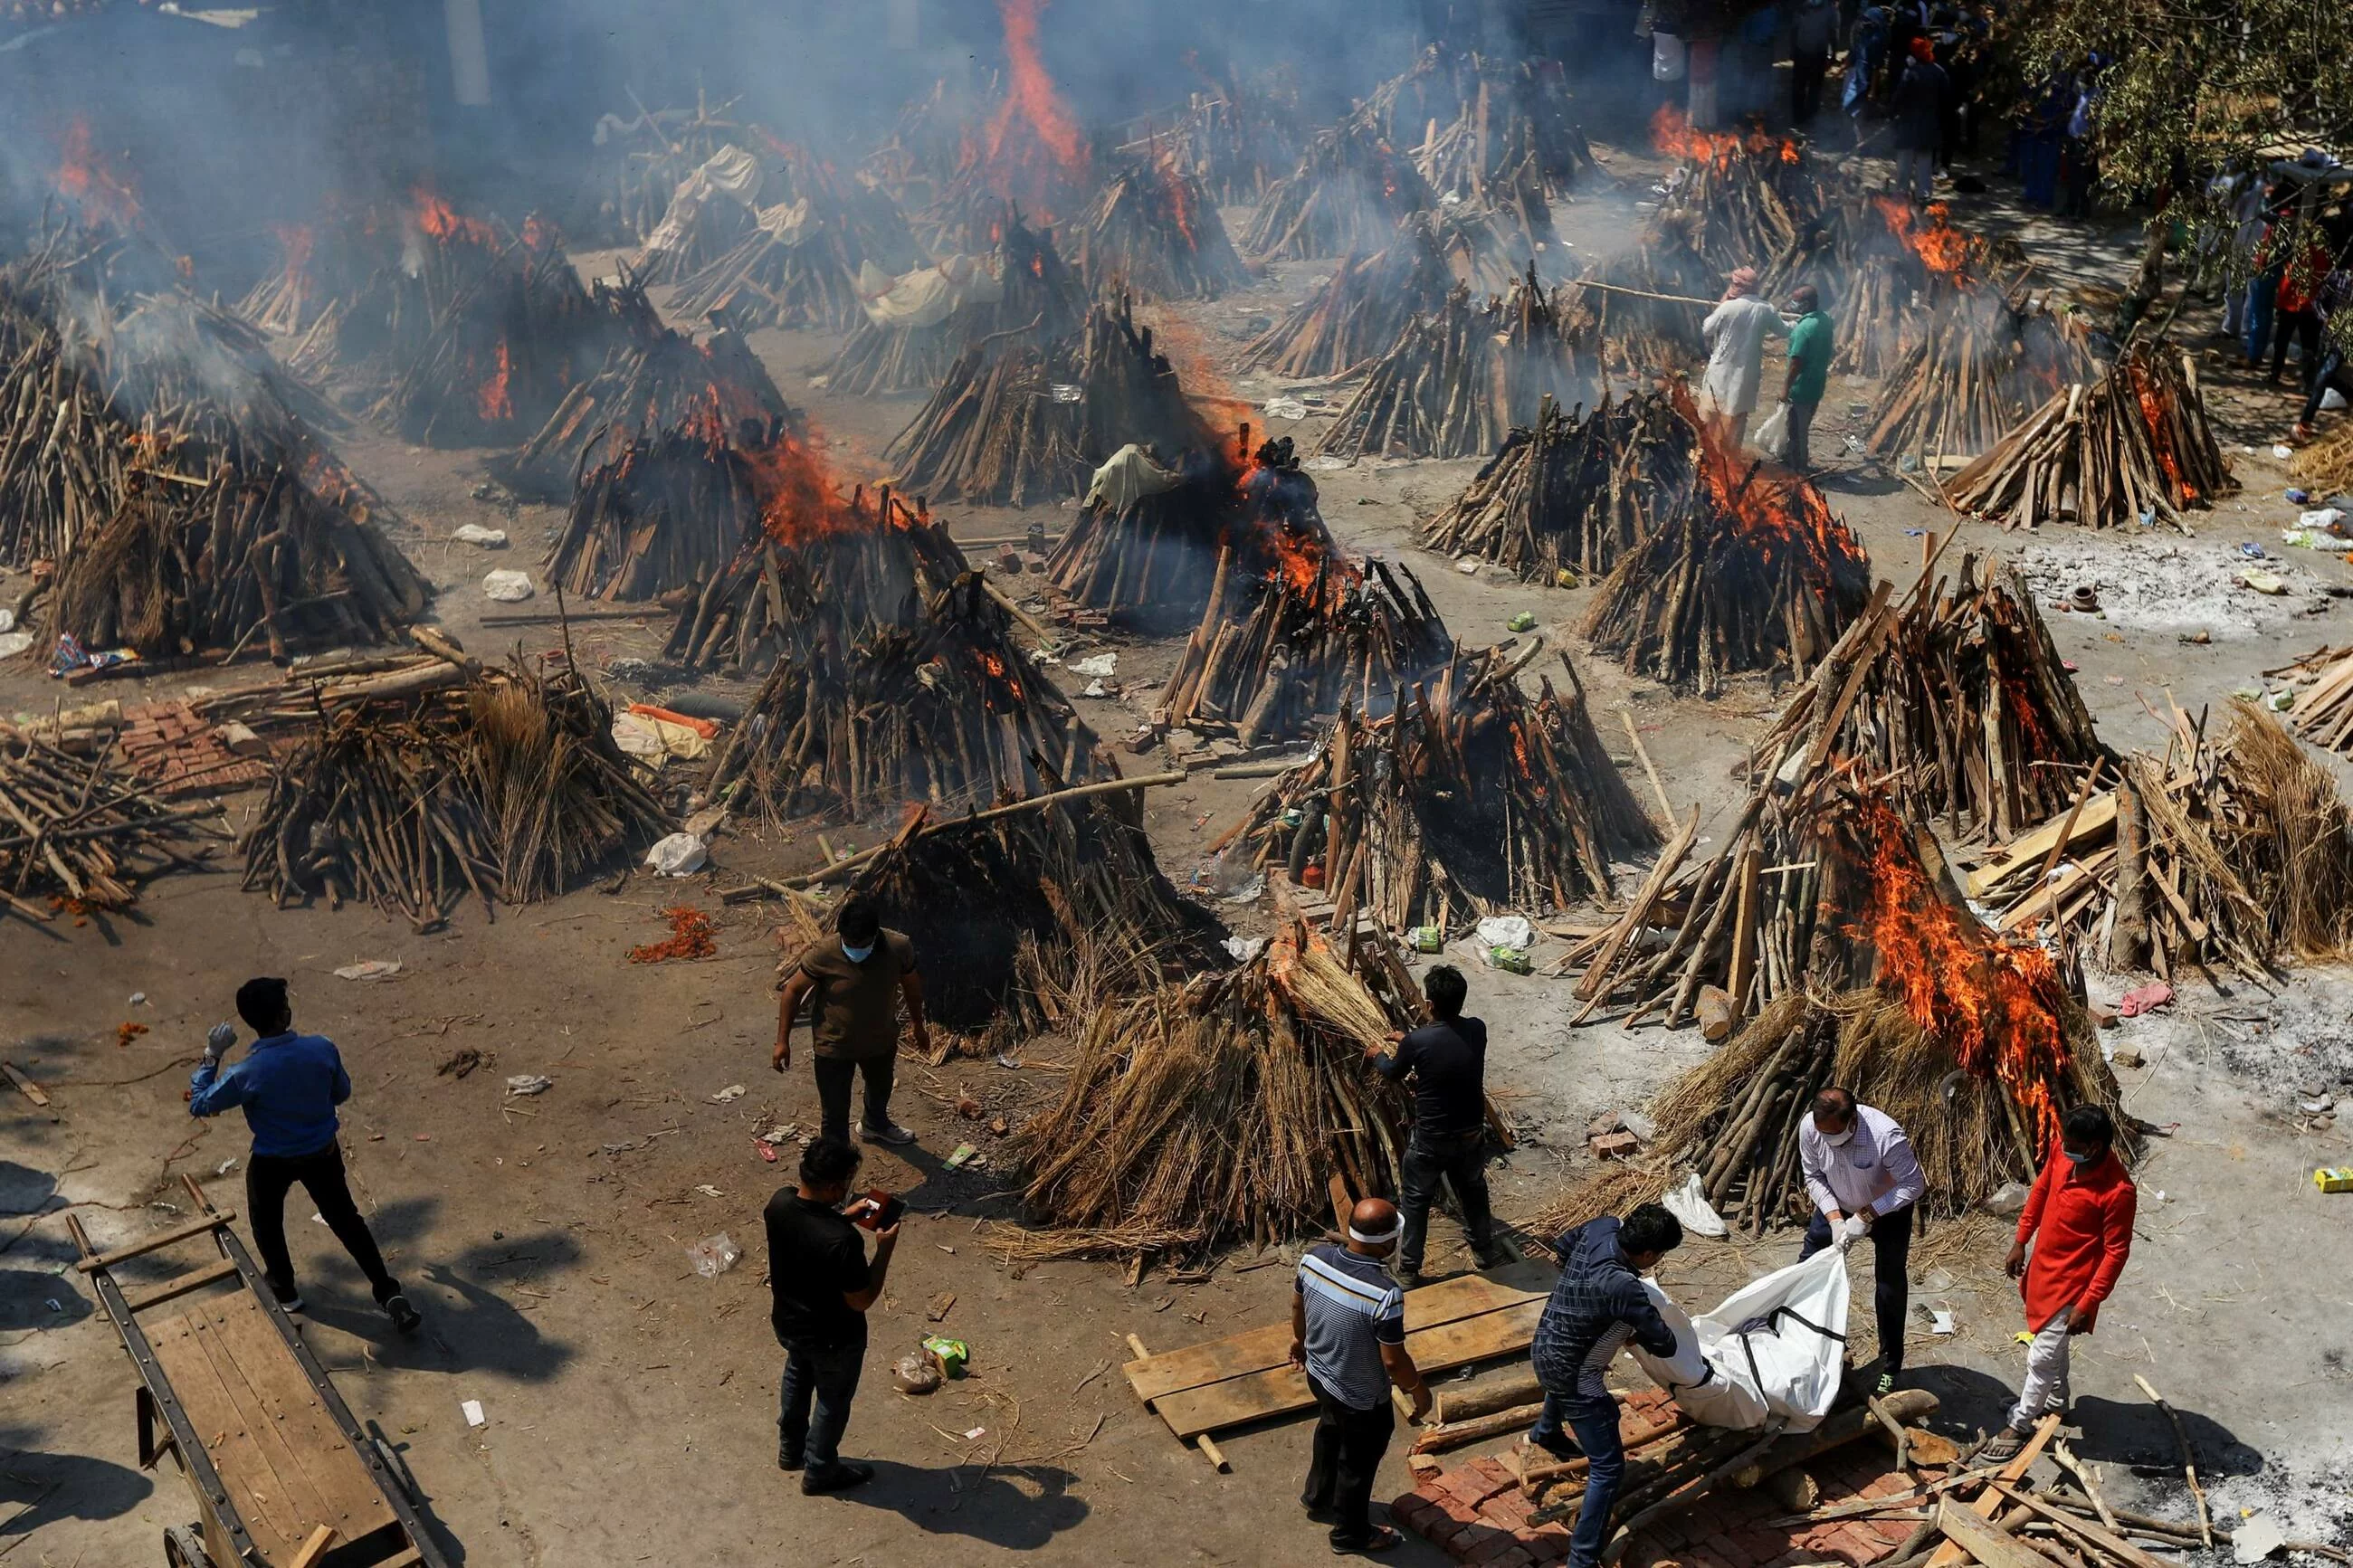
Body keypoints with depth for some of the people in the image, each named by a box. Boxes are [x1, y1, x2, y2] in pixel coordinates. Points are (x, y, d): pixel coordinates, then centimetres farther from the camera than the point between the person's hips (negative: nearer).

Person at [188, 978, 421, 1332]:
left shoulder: (247, 1073, -30)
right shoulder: (322, 1048, -23)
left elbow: (198, 1105, -14)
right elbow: (342, 1093, -4)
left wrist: (211, 1056, -9)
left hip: (271, 1162, -2)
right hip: (323, 1153, 2)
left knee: (266, 1223, 28)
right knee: (346, 1220, 19)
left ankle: (284, 1289, 45)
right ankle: (389, 1295, 18)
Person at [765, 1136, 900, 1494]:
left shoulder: (779, 1202, -20)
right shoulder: (842, 1240, -40)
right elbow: (861, 1301, -26)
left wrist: (845, 1216, -1)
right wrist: (884, 1250, -19)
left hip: (787, 1320, 6)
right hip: (832, 1338, -6)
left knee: (797, 1380, 33)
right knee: (833, 1400, 22)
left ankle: (790, 1450, 55)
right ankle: (819, 1472, 43)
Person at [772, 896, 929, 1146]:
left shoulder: (899, 948, -24)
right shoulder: (822, 955, -31)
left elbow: (911, 985, -3)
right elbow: (793, 991, -15)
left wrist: (918, 1025, 11)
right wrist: (782, 1041, -13)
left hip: (882, 1040, 4)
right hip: (834, 1047, -4)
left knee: (880, 1089, 33)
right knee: (836, 1114, 6)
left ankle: (875, 1125, 65)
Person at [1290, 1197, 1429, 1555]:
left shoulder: (1314, 1258, -18)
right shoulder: (1385, 1295, -37)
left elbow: (1297, 1304, 1)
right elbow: (1393, 1361, -26)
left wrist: (1299, 1340, 21)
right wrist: (1418, 1388, -6)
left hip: (1317, 1373, 6)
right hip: (1360, 1397, -6)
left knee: (1330, 1434, 34)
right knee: (1358, 1462, 20)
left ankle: (1318, 1497, 57)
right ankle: (1351, 1533, 43)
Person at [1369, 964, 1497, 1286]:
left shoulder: (1417, 1041, -24)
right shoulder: (1476, 1030, -11)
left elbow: (1393, 1072, -2)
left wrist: (1378, 1054, 21)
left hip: (1431, 1139, -4)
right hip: (1471, 1133, 4)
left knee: (1415, 1201, 16)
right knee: (1473, 1191, 28)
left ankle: (1408, 1270, 26)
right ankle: (1485, 1249, 47)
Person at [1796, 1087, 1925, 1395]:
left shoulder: (1886, 1135, -41)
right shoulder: (1809, 1128, -28)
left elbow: (1913, 1185, -29)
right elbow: (1813, 1176, -11)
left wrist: (1865, 1216, -33)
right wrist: (1834, 1218, -23)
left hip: (1888, 1208, -4)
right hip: (1837, 1205, 4)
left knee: (1890, 1286, -2)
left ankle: (1890, 1368, 12)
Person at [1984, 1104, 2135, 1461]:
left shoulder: (2118, 1191, -31)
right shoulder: (2064, 1153, -12)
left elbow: (2116, 1253, -22)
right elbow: (2041, 1190, 7)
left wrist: (2087, 1304, -20)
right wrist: (2020, 1241, 11)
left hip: (2072, 1281, -7)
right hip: (2044, 1265, 7)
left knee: (2041, 1357, 5)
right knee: (2051, 1344, 27)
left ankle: (2020, 1426, 25)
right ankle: (2055, 1401, 50)